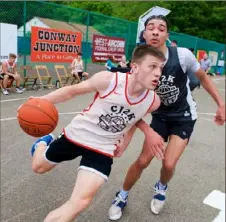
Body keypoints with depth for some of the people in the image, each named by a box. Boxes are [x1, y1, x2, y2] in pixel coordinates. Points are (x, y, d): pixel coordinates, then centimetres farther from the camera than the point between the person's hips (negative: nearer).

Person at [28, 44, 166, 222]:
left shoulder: (153, 101, -16)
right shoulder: (108, 80, -27)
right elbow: (73, 90, -11)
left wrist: (126, 139, 5)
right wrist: (41, 101, -17)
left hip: (103, 148, 1)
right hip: (77, 134, -1)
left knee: (80, 202, -11)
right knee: (39, 167, 21)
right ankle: (44, 142, 55)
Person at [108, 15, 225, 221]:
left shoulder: (183, 55, -22)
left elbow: (203, 77, -3)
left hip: (184, 117, -1)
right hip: (160, 116, 1)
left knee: (168, 163, -9)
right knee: (143, 161, -1)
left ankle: (161, 188, 29)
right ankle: (122, 196, 26)